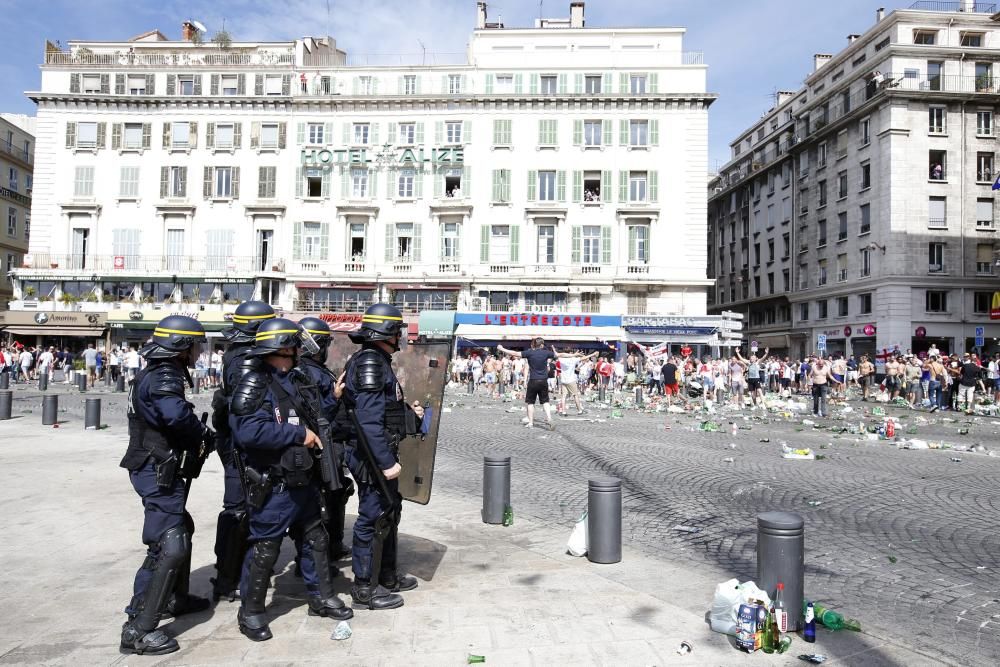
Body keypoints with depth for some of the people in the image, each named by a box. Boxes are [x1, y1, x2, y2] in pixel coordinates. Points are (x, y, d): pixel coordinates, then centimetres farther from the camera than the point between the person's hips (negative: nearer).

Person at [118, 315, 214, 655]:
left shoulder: (159, 375, 14)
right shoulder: (162, 378, -19)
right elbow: (178, 416, -37)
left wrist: (198, 435, -5)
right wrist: (207, 436, -20)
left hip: (159, 469, 11)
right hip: (157, 472, -11)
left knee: (182, 527, 25)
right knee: (169, 546, -11)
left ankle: (176, 598, 40)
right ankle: (138, 630, -5)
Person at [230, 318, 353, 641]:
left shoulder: (297, 381, 9)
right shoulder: (255, 384, -16)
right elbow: (248, 431, -30)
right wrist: (298, 434, -24)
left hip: (304, 480, 8)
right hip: (274, 486, -8)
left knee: (316, 539, 18)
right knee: (264, 550, 5)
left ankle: (321, 597, 35)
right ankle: (251, 612, 24)